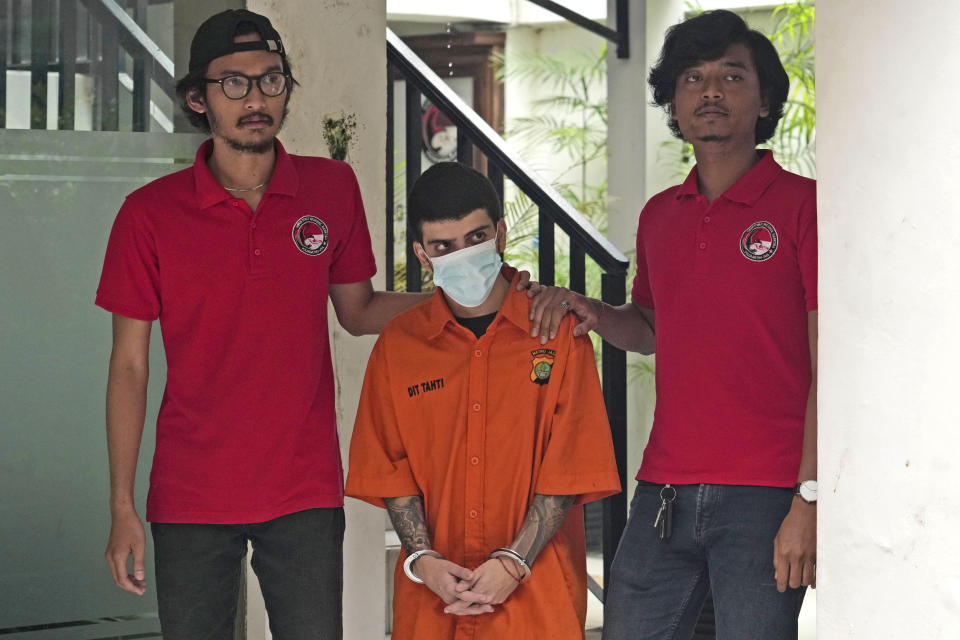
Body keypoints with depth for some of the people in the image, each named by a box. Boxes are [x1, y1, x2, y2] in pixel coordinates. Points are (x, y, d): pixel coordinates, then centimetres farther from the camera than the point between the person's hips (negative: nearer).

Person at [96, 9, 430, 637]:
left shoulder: (333, 189, 3)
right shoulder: (150, 213, -3)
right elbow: (130, 365, 0)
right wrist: (123, 507, -3)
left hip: (305, 492, 1)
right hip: (190, 498, -1)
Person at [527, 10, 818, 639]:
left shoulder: (804, 205, -4)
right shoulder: (659, 216, 14)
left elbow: (830, 365, -8)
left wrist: (810, 498, -14)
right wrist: (595, 315, 8)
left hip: (764, 495, -5)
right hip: (664, 493, 6)